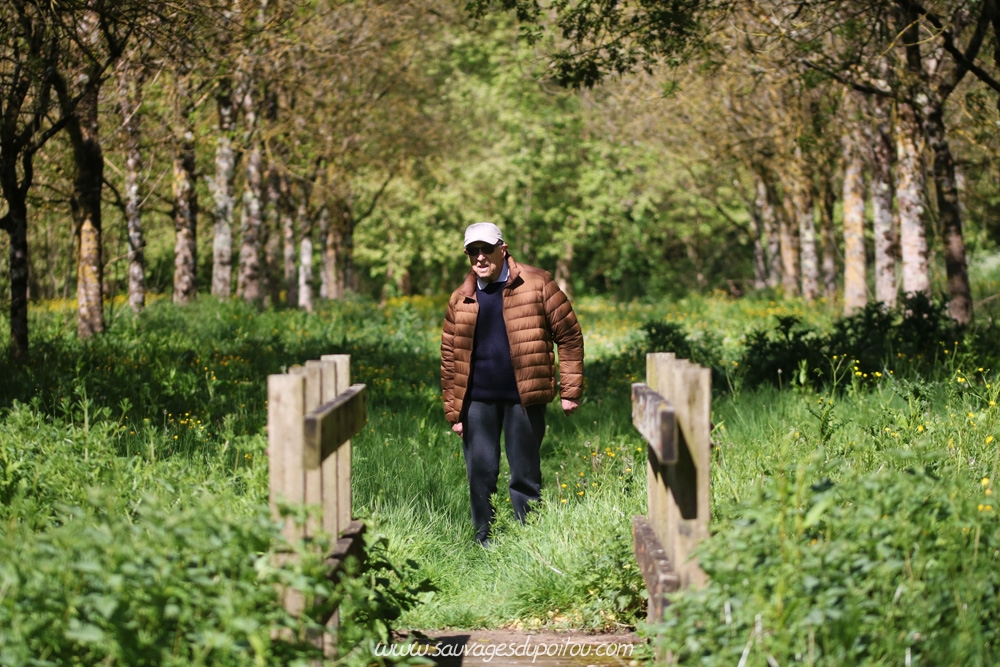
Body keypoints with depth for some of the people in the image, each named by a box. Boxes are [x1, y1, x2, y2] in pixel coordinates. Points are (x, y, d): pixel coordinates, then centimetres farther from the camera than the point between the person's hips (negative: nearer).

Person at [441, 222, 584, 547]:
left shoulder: (537, 285, -1)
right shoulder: (461, 300, 8)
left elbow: (569, 336, 0)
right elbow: (449, 357, 11)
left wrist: (571, 390, -4)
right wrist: (452, 412, 8)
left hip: (523, 397, -3)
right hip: (477, 400, 3)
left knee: (525, 476, 4)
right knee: (480, 474, 5)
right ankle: (485, 542, 17)